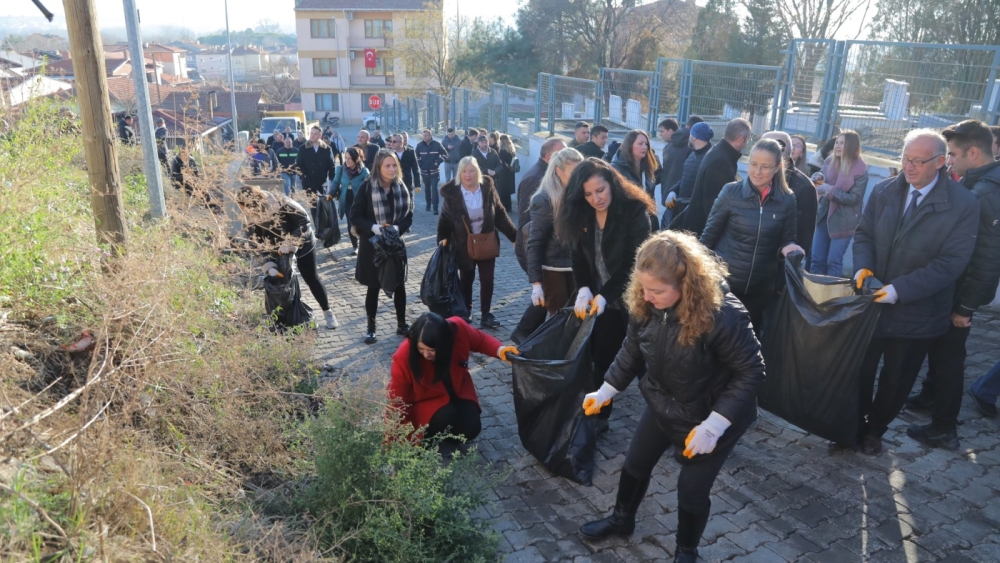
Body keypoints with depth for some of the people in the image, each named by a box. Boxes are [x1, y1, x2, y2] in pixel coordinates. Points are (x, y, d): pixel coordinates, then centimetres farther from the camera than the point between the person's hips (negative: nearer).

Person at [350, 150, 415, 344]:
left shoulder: (401, 188, -3)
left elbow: (409, 216, 1)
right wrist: (372, 227, -26)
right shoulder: (366, 188, -13)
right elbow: (355, 216, -10)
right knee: (373, 287, 7)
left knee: (399, 285, 10)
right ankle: (371, 328, 21)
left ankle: (401, 324, 26)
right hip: (371, 245, -3)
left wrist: (398, 228, -18)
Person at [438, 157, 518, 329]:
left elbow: (500, 214, -2)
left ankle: (485, 315, 19)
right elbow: (445, 218, -3)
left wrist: (515, 235, -4)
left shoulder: (488, 187, -7)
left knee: (487, 280, 5)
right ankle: (465, 312, 32)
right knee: (466, 280, 14)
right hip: (464, 245, -1)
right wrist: (443, 238, -13)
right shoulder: (451, 192, -12)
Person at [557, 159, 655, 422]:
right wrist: (583, 289, -16)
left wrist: (605, 296, -24)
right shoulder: (581, 213, 0)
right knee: (602, 361, 10)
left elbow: (634, 262, -17)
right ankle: (598, 415, 25)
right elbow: (578, 257, 2)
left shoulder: (635, 210, -15)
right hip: (599, 300, 4)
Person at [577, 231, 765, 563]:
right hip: (662, 405, 6)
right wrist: (605, 392, 0)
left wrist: (712, 425, -29)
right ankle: (622, 520, 49)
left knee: (692, 489, 6)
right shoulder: (644, 305, -18)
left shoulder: (721, 314, -35)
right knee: (635, 464, 19)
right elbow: (632, 352, 0)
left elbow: (751, 372, -26)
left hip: (714, 414, -5)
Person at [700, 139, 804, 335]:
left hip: (761, 287, 2)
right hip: (723, 281, -2)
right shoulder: (731, 192, -12)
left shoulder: (787, 200, -5)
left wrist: (789, 247, -18)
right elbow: (709, 235, -5)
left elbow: (786, 240, 5)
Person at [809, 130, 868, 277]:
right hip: (824, 215, 5)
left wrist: (830, 190, -22)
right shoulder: (830, 161, 1)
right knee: (816, 259, 9)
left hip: (843, 221, -5)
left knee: (834, 261, -2)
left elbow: (854, 198, -15)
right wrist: (818, 177, -12)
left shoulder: (860, 169, -12)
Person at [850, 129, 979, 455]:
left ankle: (874, 429, 37)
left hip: (917, 312, -3)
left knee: (896, 380, 15)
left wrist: (900, 290, -28)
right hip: (872, 302, 3)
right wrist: (862, 265, -16)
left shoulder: (964, 204, -15)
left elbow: (951, 262, -19)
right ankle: (855, 424, 35)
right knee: (860, 370, 14)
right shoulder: (884, 191, -2)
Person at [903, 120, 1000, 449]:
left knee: (948, 356, 2)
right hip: (945, 288, 8)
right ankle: (930, 396, 42)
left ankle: (944, 429, 15)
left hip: (959, 294, -8)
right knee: (938, 347, 23)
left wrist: (966, 306, -19)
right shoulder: (972, 185, 5)